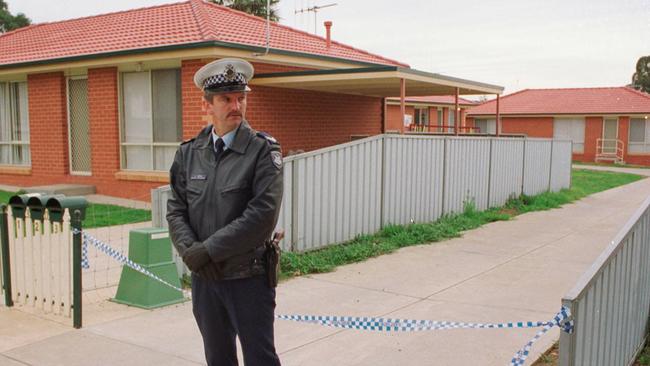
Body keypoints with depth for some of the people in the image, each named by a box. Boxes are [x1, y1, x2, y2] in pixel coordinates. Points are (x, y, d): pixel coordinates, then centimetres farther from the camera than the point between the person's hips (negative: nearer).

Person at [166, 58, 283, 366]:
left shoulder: (263, 151, -10)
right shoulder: (189, 153, 4)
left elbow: (263, 216, -19)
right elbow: (175, 211, 3)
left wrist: (207, 250, -19)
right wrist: (191, 252, -14)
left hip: (248, 277, -4)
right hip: (203, 277, 5)